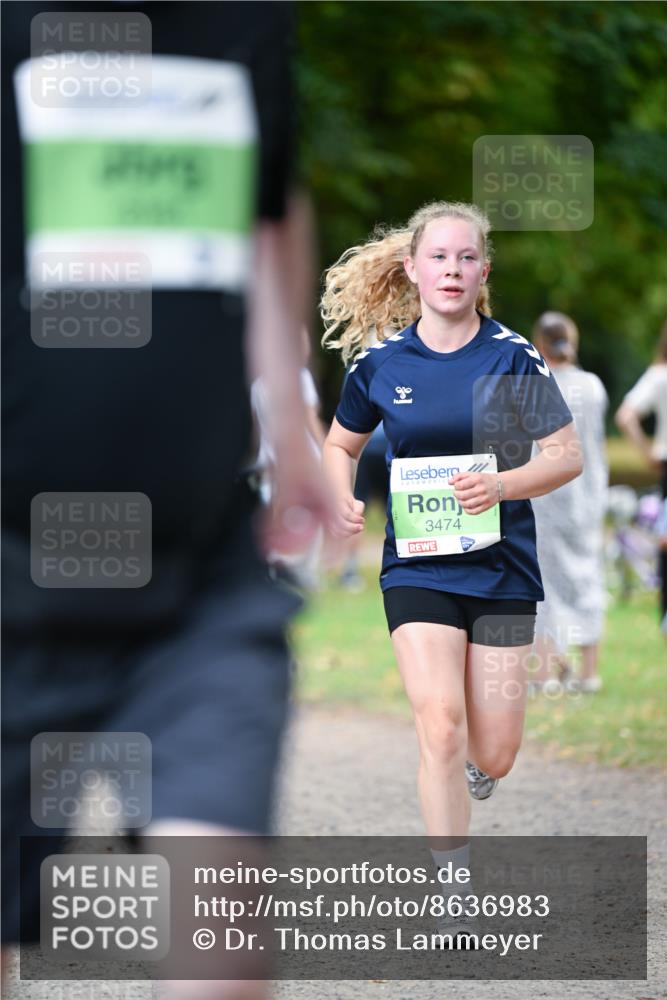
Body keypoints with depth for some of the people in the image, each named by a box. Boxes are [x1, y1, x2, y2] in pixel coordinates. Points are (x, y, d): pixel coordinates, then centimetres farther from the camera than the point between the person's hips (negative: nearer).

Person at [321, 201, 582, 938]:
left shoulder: (512, 357, -5)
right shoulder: (379, 363, 0)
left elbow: (567, 455, -5)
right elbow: (341, 444, 16)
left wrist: (500, 484, -23)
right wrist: (342, 503, -4)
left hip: (502, 567, 0)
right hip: (416, 567, 0)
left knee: (493, 757, 1)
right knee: (440, 727, -17)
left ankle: (468, 774, 40)